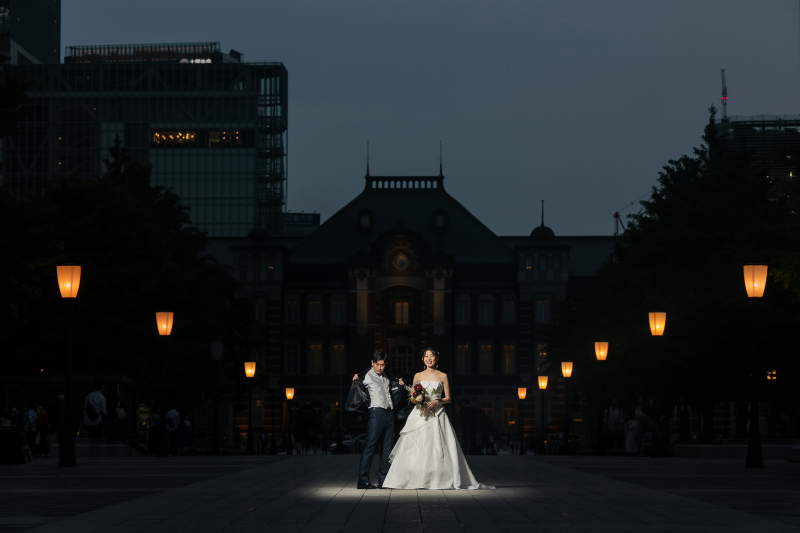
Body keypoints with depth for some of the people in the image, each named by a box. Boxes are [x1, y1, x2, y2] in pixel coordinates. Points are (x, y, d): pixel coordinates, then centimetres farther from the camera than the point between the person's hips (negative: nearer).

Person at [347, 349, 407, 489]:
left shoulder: (387, 377, 20)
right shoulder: (366, 376, 0)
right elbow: (358, 392, -10)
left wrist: (400, 385, 16)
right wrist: (355, 382, -27)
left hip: (389, 413, 7)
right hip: (376, 412, -7)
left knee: (387, 446, 7)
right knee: (370, 446, -10)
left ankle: (383, 480, 12)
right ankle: (363, 480, -11)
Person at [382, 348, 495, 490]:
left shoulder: (443, 376, 6)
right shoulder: (418, 376, 12)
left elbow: (448, 398, 6)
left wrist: (437, 402, -12)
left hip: (436, 415, -2)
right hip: (419, 415, 2)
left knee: (436, 449, -8)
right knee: (415, 448, -5)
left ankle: (437, 481, -4)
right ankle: (414, 480, -2)